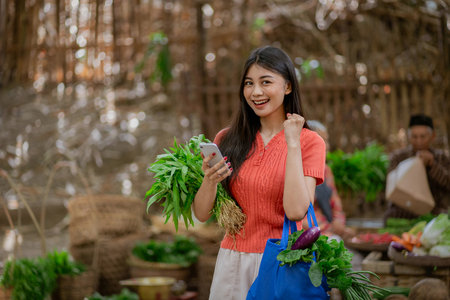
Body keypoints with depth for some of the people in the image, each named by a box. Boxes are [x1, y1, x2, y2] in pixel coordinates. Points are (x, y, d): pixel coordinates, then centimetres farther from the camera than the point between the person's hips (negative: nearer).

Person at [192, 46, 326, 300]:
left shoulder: (309, 142, -4)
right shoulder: (227, 140, 4)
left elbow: (296, 211, -20)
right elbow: (202, 214, 2)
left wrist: (292, 143, -15)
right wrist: (210, 180, -18)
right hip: (232, 262, 3)